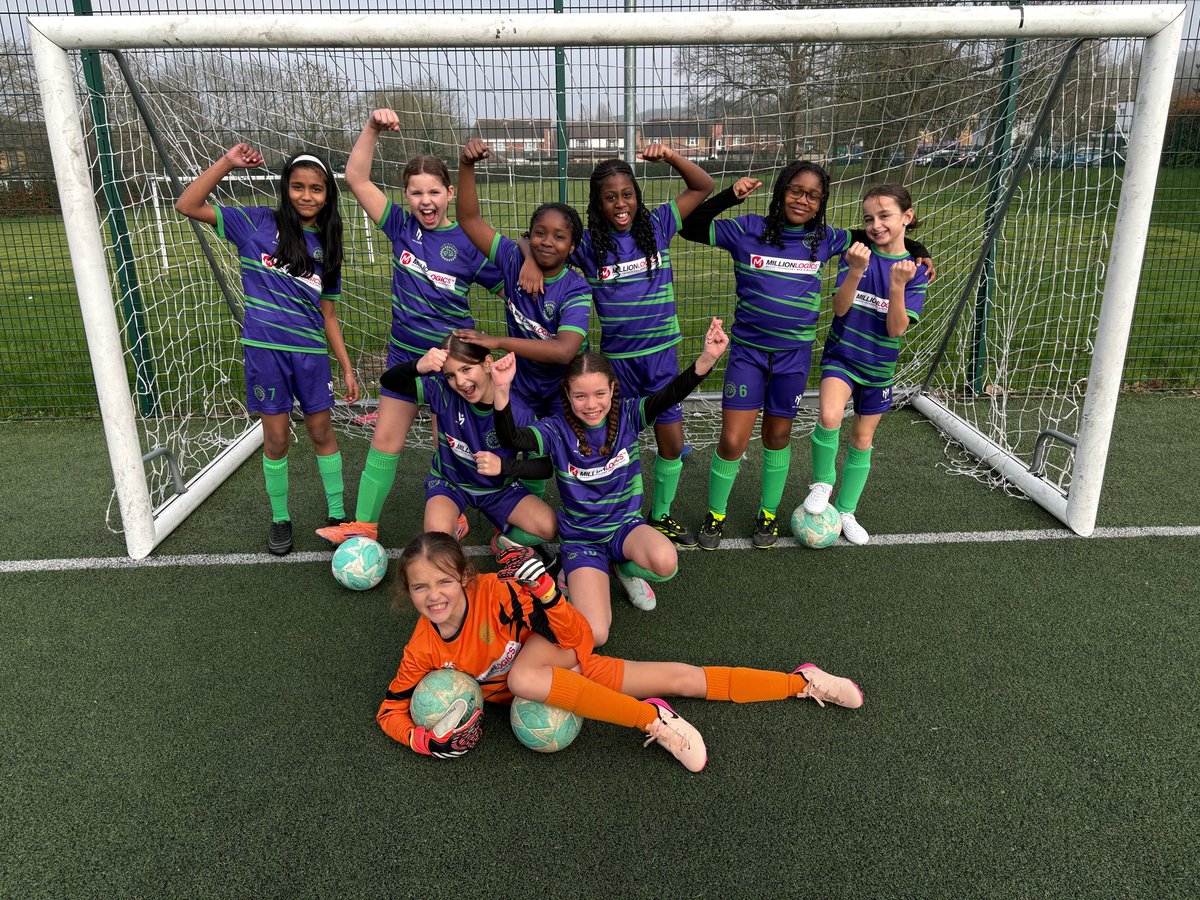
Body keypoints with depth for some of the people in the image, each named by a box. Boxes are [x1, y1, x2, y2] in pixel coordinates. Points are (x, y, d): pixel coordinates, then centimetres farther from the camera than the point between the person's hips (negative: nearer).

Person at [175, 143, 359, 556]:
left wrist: (347, 368, 9)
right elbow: (188, 205, -6)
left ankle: (337, 514, 22)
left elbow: (328, 314, 11)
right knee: (276, 438, 5)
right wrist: (227, 162, -12)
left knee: (321, 431, 8)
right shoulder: (257, 223, 1)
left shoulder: (327, 246, 8)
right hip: (265, 350, -2)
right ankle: (280, 520, 23)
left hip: (312, 352, 2)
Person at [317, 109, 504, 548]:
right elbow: (356, 178, -6)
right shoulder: (402, 227, -3)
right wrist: (373, 127, -16)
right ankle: (363, 524, 21)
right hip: (404, 354, 4)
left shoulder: (469, 244, -12)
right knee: (385, 440, 10)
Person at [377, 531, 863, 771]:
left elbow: (579, 636, -25)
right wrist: (426, 739, -22)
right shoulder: (423, 651, -17)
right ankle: (802, 683, 9)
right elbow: (390, 709, -3)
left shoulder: (496, 592, -29)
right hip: (539, 696, 3)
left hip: (566, 659, -2)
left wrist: (544, 590, -42)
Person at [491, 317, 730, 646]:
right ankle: (579, 579, 15)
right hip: (581, 537, -2)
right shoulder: (558, 430, -11)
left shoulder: (627, 415, -8)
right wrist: (502, 390, -47)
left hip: (625, 524, 2)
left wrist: (708, 358, -41)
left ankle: (626, 569, 4)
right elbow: (511, 439, -29)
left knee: (665, 562, -35)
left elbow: (670, 395, -23)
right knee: (593, 636, -20)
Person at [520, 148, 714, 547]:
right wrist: (531, 260, -25)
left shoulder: (656, 225, -2)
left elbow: (703, 186, 0)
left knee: (672, 443, 8)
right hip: (617, 358, -1)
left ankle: (661, 515, 30)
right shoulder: (589, 243, -6)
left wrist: (671, 155, -13)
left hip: (662, 353, 2)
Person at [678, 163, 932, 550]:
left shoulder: (824, 239, 1)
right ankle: (715, 514, 19)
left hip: (793, 355, 2)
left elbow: (868, 238, 18)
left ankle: (768, 514, 33)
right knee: (732, 442, -5)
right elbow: (690, 228, -9)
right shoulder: (748, 230, -6)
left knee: (778, 436, 14)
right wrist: (730, 196, -20)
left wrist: (917, 250, 9)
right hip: (748, 351, -2)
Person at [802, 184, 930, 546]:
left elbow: (896, 329, -15)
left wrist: (897, 285, -29)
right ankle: (822, 482, -1)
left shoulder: (916, 269, -7)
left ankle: (846, 512, 32)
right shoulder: (857, 253, -9)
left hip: (878, 367, 2)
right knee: (828, 417, -29)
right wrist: (856, 272, -33)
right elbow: (840, 308, -17)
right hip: (841, 356, -2)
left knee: (862, 441, 13)